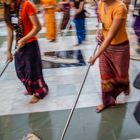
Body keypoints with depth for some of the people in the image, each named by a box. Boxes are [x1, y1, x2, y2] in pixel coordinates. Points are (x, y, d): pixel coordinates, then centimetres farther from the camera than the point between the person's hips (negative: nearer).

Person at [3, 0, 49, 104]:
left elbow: (37, 27, -19)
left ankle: (40, 92, 30)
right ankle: (32, 89, 42)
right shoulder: (7, 9, 2)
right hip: (19, 45, 7)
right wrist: (9, 51, 7)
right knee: (20, 70, 17)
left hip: (30, 44, -7)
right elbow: (10, 32, 6)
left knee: (32, 70, 5)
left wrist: (23, 39, -22)